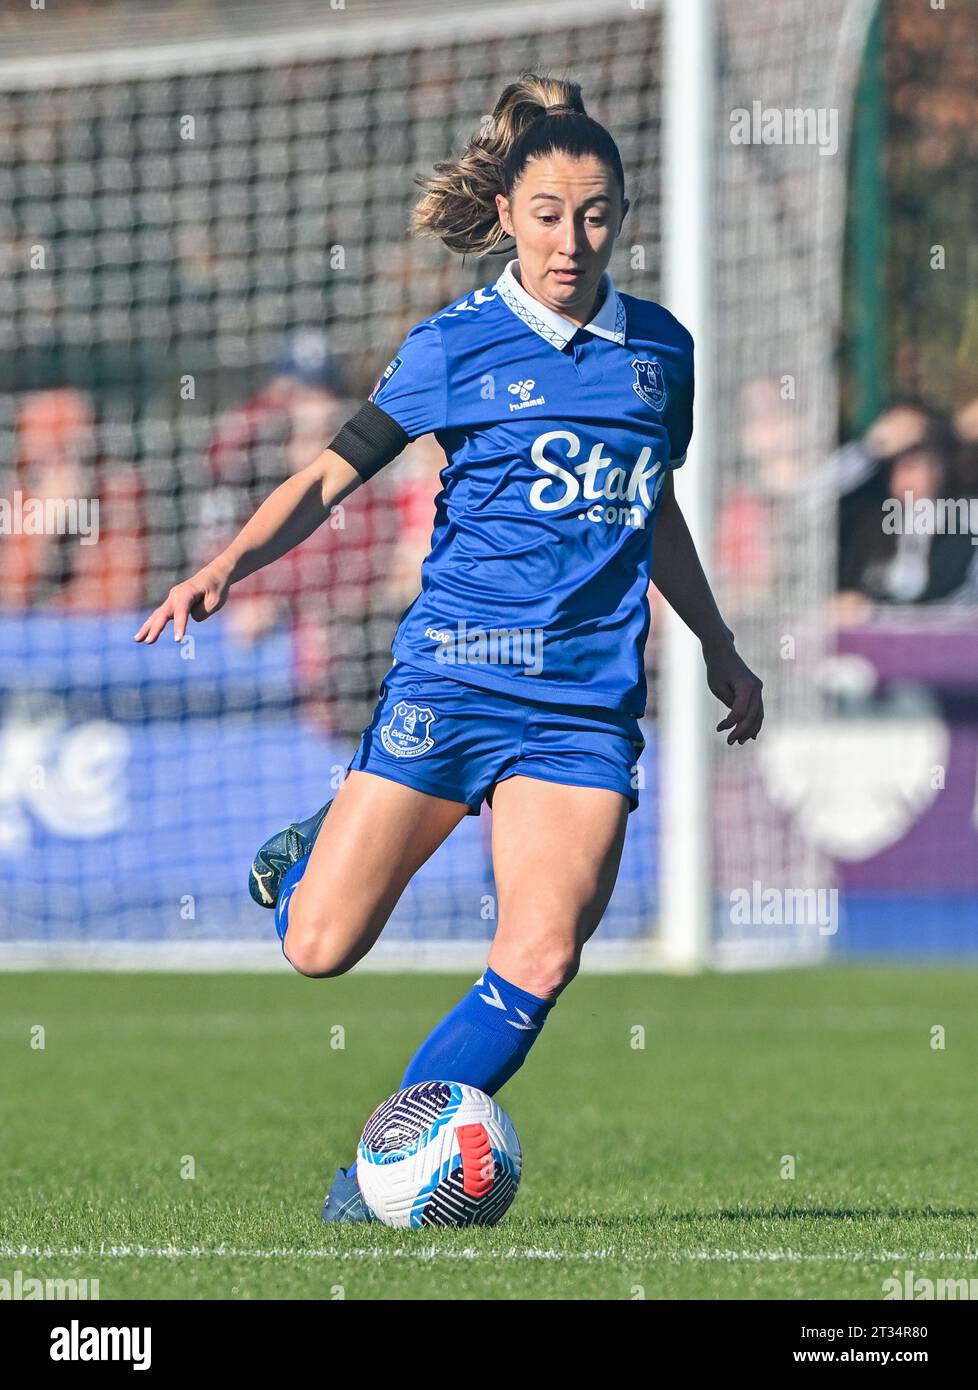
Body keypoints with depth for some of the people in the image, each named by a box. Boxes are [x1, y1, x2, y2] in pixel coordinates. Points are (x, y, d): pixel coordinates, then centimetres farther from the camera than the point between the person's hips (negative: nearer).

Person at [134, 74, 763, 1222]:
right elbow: (329, 478, 1)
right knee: (319, 950, -5)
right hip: (452, 674, -2)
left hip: (589, 699, 3)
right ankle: (318, 848, 31)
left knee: (541, 961, -15)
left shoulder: (661, 350, 10)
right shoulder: (455, 345, -2)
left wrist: (719, 649, 33)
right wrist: (225, 567, -15)